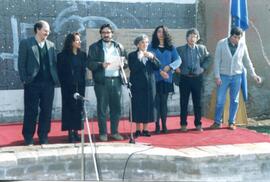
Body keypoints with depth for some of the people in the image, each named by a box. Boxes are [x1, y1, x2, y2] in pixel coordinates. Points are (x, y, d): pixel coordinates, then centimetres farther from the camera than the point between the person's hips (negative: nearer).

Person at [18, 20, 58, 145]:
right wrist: (24, 80, -8)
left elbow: (54, 63, 13)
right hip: (32, 83, -4)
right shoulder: (25, 43, 0)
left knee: (46, 111, 7)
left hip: (48, 83, 4)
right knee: (31, 111, 3)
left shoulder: (51, 45, 13)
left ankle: (43, 137, 19)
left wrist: (55, 79, 3)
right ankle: (28, 138, 14)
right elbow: (21, 63, -2)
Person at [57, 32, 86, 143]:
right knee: (69, 108, -2)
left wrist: (82, 83, -1)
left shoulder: (82, 55, 8)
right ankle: (70, 133, 1)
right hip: (68, 87, -3)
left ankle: (76, 131, 11)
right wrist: (64, 84, -7)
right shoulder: (62, 56, -3)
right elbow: (60, 72, -2)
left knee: (78, 109, 4)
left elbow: (84, 70, 9)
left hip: (80, 87, 4)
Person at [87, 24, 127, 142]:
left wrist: (122, 64, -5)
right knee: (102, 108, 0)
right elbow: (90, 63, -3)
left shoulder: (119, 46, 14)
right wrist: (101, 65, -19)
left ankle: (114, 132, 17)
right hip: (102, 81, -3)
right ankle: (103, 133, 9)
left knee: (116, 107, 6)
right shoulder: (94, 47, 4)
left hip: (116, 80, 3)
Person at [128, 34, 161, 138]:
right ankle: (138, 130, 8)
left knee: (148, 106, 3)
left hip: (149, 85, 3)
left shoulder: (151, 55, 12)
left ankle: (145, 129, 12)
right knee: (138, 107, -1)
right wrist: (139, 58, -15)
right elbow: (133, 69, -11)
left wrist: (152, 58, -12)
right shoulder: (132, 55, 2)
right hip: (137, 85, -3)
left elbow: (158, 67, 1)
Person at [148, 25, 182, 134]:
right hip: (155, 78, -2)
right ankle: (157, 126, 3)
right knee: (156, 101, -3)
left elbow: (178, 60, 3)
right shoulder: (152, 46, 4)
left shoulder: (171, 47, 11)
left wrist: (169, 67, -13)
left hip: (167, 78, 2)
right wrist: (160, 71, -14)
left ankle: (164, 125, 10)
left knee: (164, 101, 4)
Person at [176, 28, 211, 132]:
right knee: (184, 102, 3)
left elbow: (207, 59, 17)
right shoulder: (180, 49, 1)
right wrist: (177, 68, -3)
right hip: (184, 78, -1)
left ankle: (198, 124, 15)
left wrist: (203, 68, 5)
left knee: (197, 102, 6)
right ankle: (183, 124, 12)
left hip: (197, 78, 1)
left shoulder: (202, 48, 6)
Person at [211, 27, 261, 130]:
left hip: (236, 76, 2)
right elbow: (217, 60, -5)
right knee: (220, 100, 1)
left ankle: (232, 122, 16)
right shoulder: (221, 44, -8)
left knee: (234, 101, 6)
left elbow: (247, 61, 7)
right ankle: (217, 122, 11)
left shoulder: (242, 45, -3)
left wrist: (253, 74, 4)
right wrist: (217, 76, -9)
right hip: (223, 76, -1)